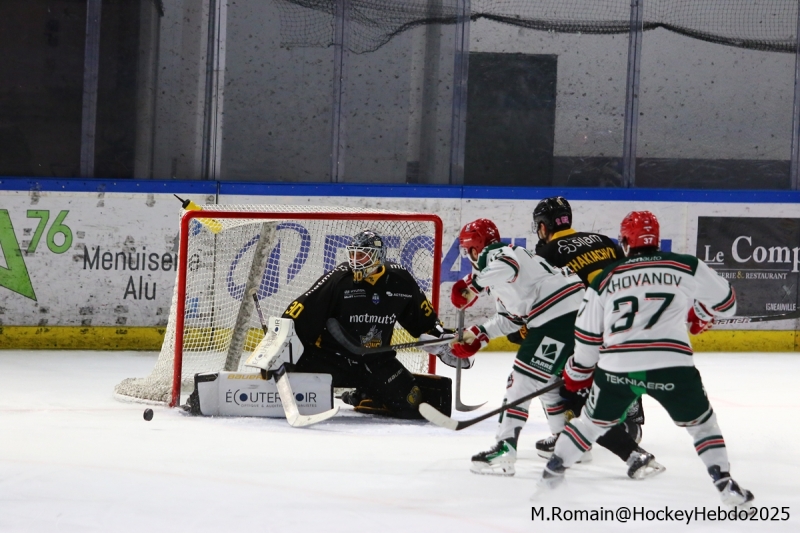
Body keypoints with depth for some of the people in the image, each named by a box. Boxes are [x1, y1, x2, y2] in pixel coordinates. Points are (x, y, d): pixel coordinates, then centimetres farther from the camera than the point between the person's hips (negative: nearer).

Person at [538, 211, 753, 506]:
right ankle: (724, 483, 7)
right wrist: (700, 316, 37)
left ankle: (553, 470, 29)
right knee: (700, 422, 17)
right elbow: (724, 302, 16)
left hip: (616, 368, 2)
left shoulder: (605, 280, 13)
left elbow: (588, 334, 16)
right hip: (670, 366, -2)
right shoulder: (687, 267, 7)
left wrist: (578, 372, 31)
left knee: (593, 420, 25)